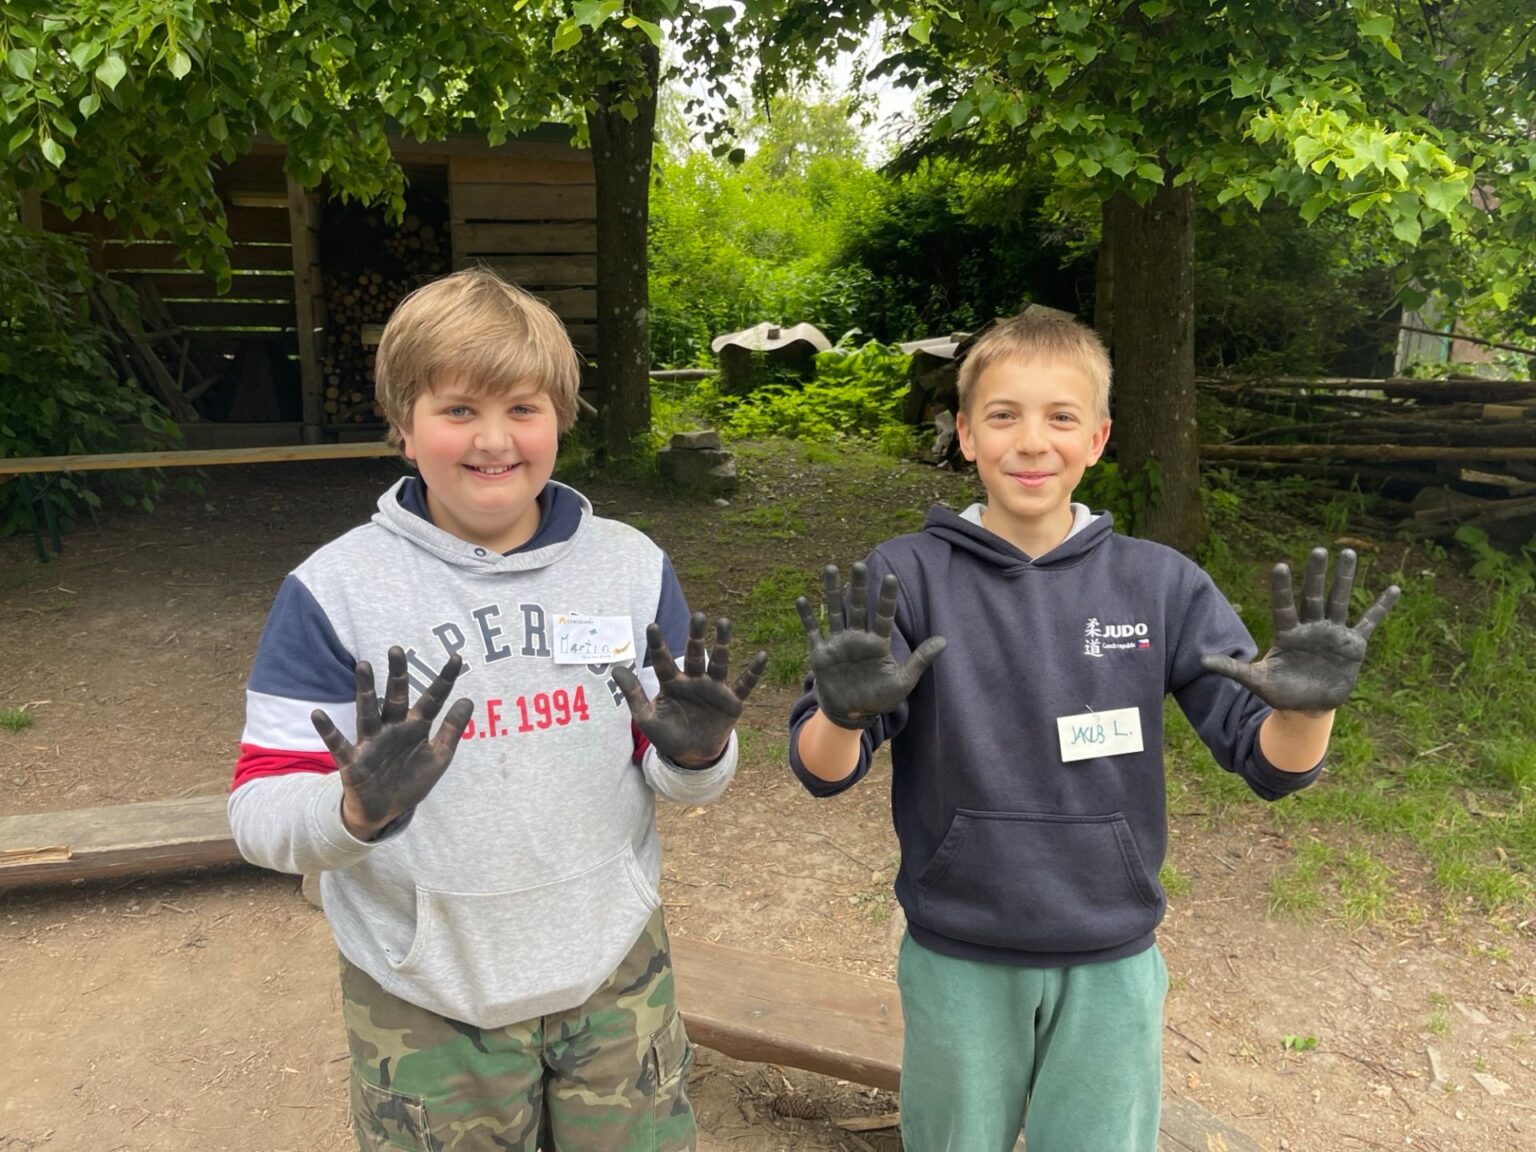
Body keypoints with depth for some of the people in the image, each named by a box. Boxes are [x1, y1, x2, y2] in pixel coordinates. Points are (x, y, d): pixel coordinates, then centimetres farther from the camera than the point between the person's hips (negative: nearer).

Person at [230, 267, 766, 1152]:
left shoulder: (632, 565, -3)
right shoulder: (333, 590, -11)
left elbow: (679, 778, 2)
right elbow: (260, 812, -10)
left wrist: (696, 754, -21)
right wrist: (356, 810, -31)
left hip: (616, 969, 2)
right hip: (426, 1001, -2)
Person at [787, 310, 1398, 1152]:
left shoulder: (1160, 584, -7)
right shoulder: (908, 576, -11)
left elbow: (1271, 764, -5)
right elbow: (822, 770, -13)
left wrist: (1308, 706, -27)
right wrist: (845, 710, -36)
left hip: (1112, 964, 1)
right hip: (957, 963, -1)